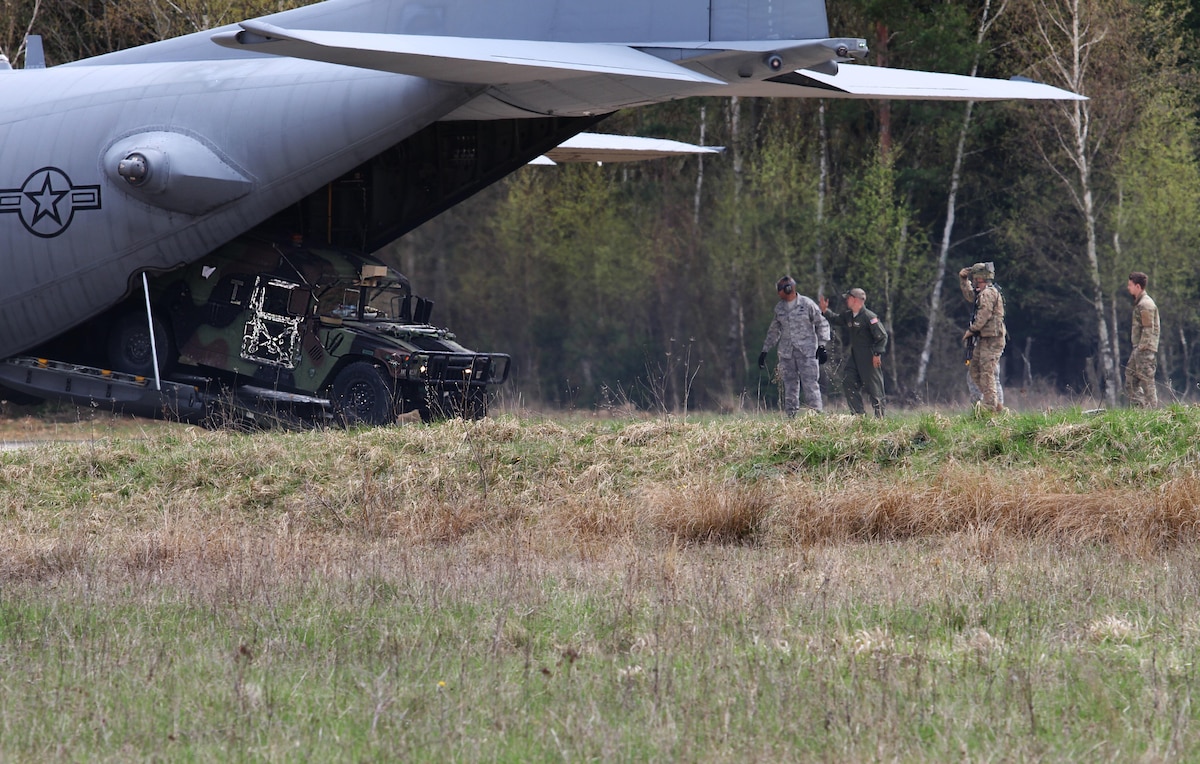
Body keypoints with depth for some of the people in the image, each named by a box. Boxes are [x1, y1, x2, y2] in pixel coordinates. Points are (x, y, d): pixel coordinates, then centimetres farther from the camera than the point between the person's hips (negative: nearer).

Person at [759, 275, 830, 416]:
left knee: (810, 384, -11)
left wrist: (821, 346, -7)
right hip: (786, 353, 5)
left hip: (807, 352, -5)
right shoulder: (779, 308, 13)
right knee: (790, 385, 4)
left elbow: (822, 324, 2)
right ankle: (792, 417, 7)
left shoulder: (807, 304, -2)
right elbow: (774, 331, 23)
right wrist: (764, 351, 21)